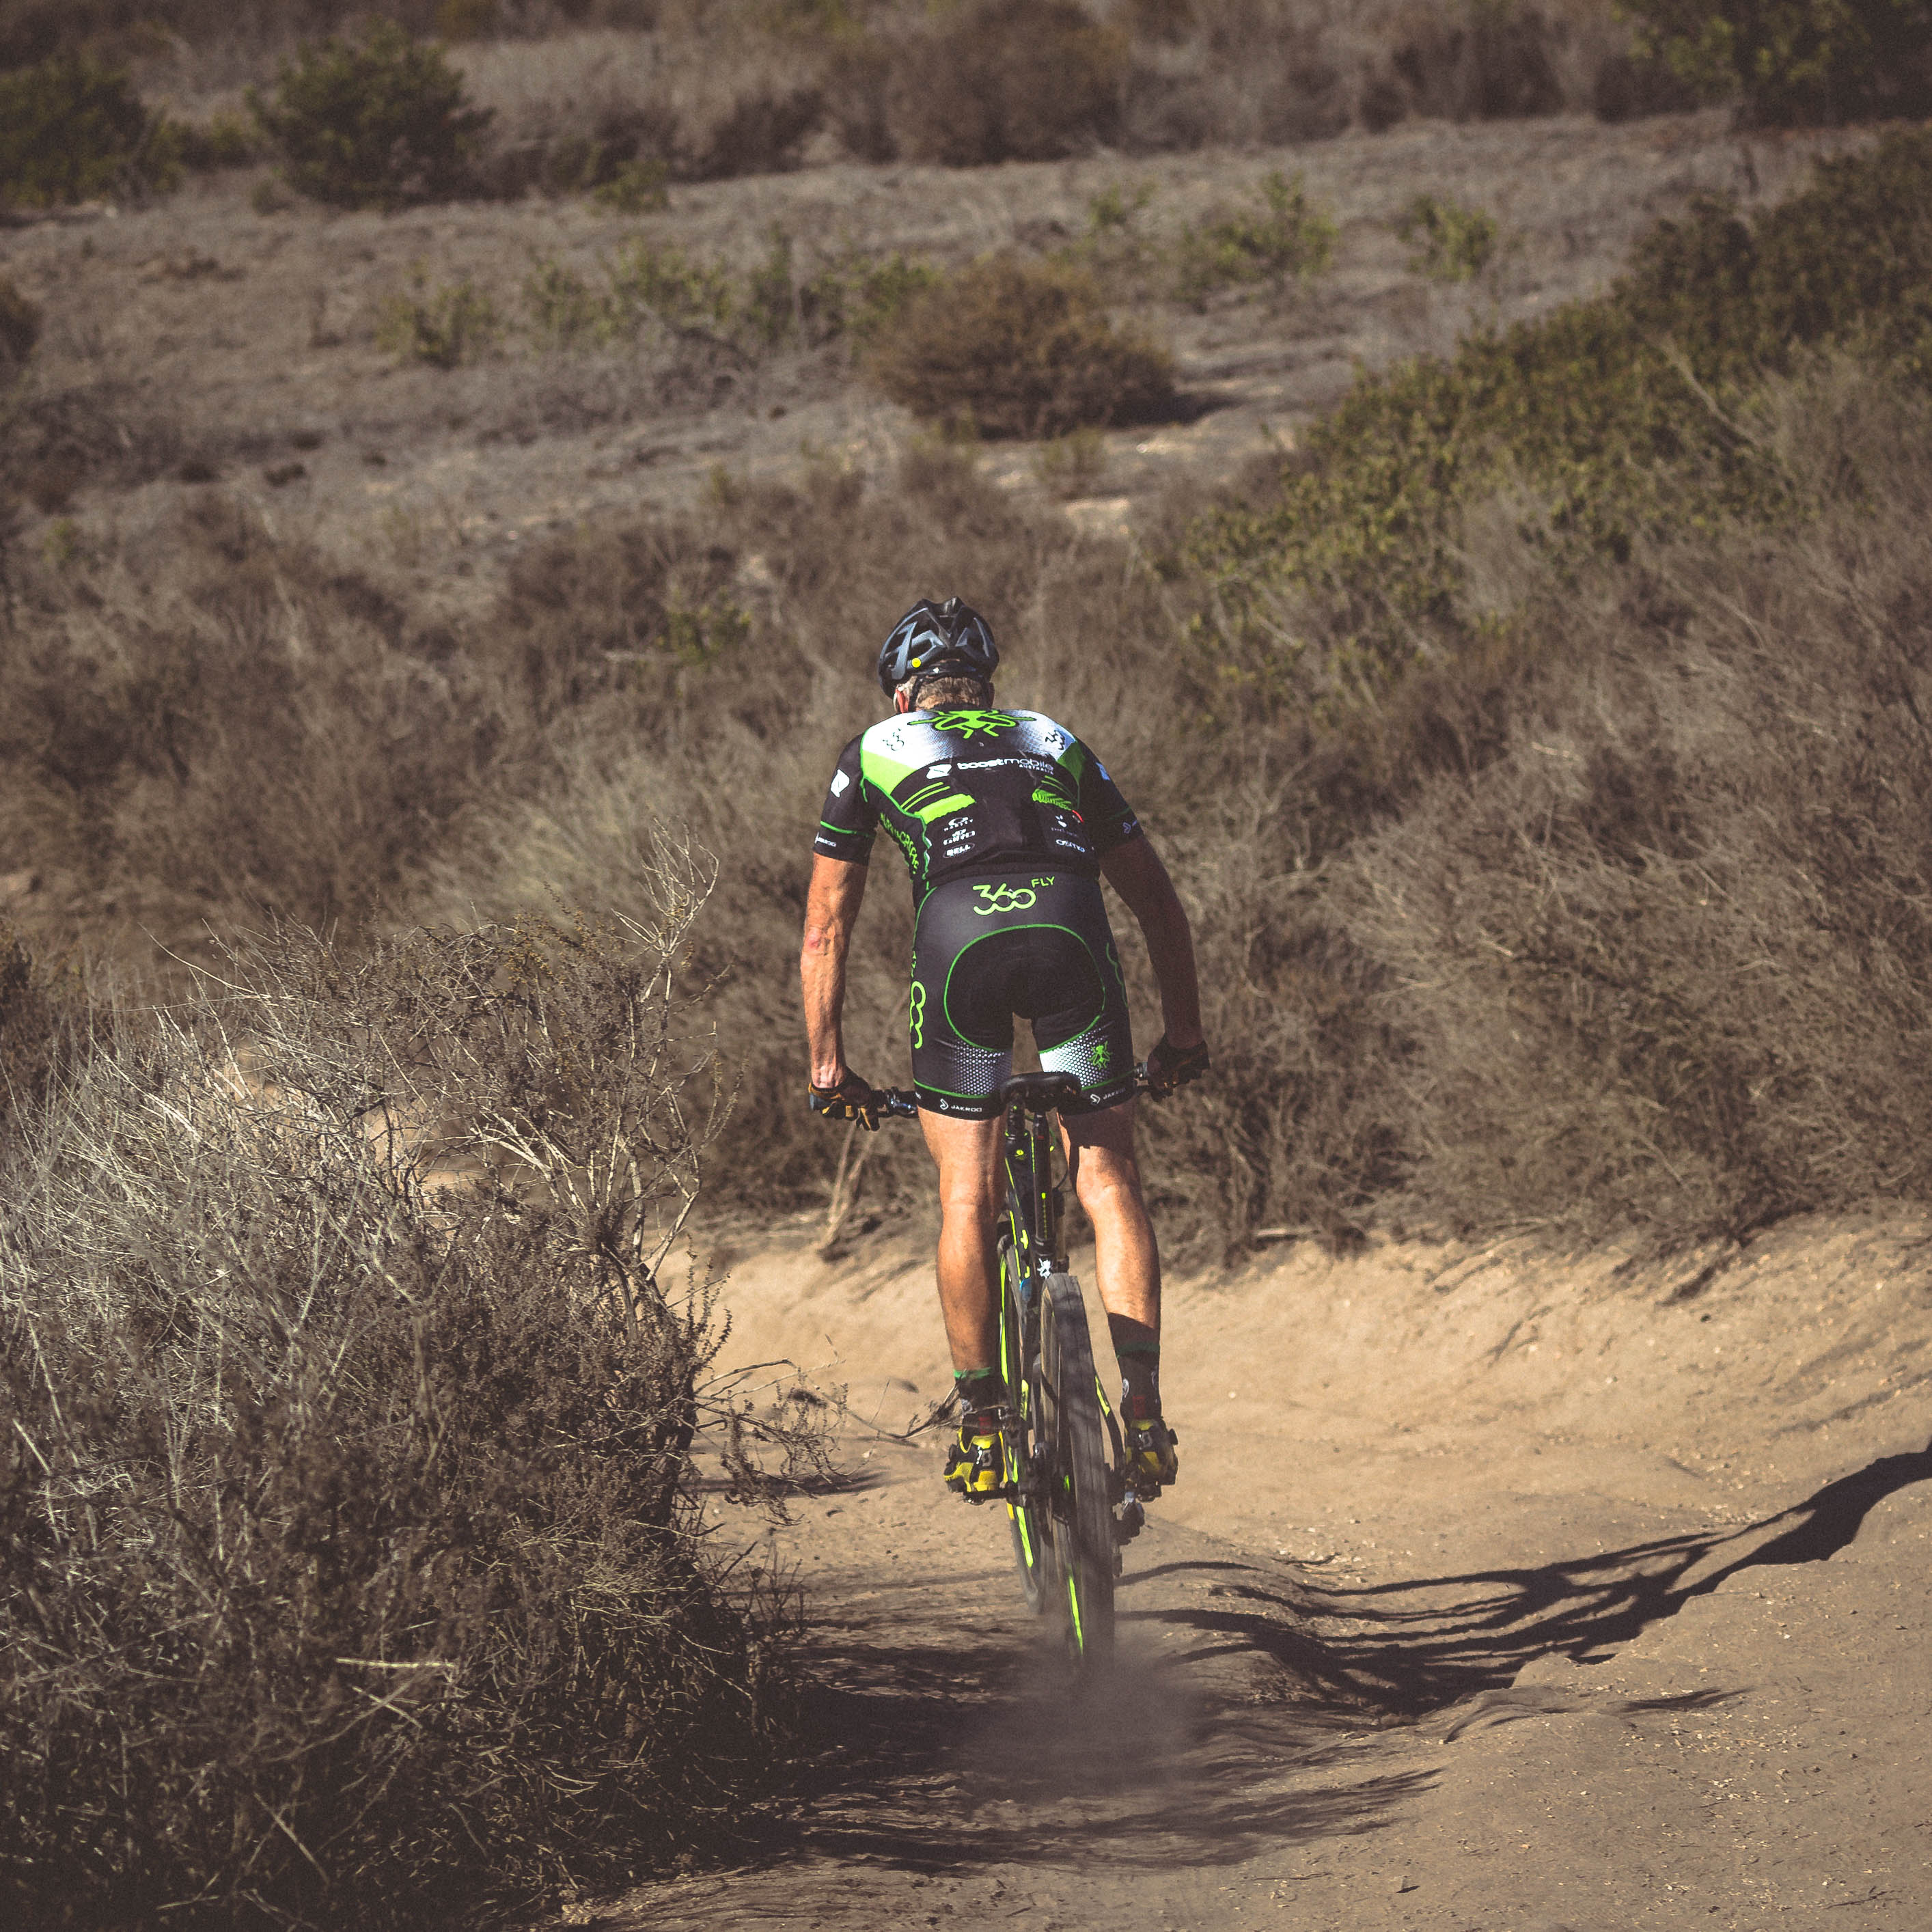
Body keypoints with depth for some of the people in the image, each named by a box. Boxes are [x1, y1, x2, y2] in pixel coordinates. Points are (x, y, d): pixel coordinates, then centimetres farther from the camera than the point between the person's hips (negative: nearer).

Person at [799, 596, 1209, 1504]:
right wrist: (1184, 1030, 39)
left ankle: (981, 1429, 12)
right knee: (1106, 1181, 10)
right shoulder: (1055, 745, 34)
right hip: (1071, 926, 1)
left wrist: (827, 1062, 32)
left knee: (966, 1197, 10)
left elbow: (826, 928, 27)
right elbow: (1157, 897, 33)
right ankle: (1144, 1411, -1)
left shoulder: (875, 753, 29)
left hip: (960, 935, -1)